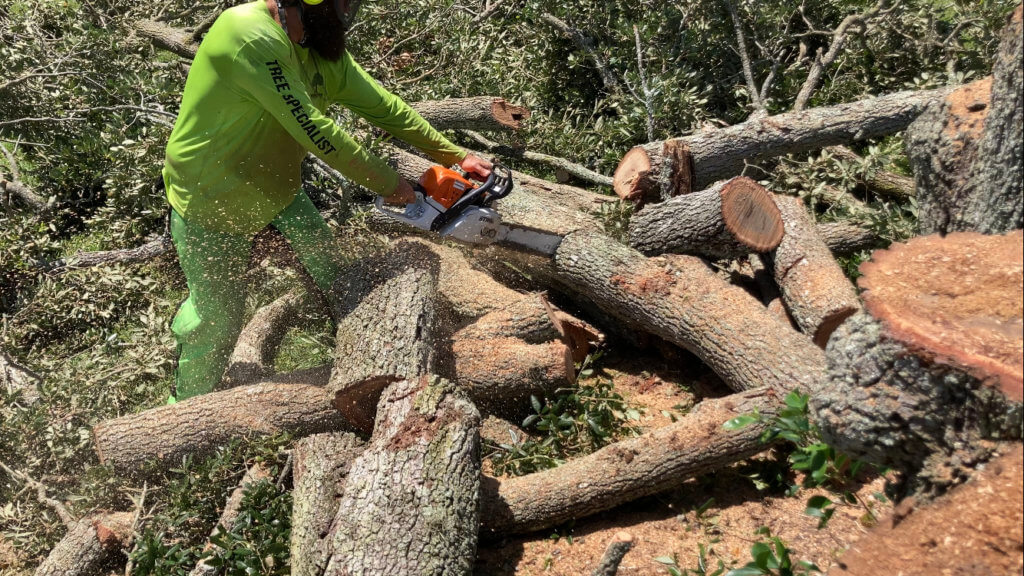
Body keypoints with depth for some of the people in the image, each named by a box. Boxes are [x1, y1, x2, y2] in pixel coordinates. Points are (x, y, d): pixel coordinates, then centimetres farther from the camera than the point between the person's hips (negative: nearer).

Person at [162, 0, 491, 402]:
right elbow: (312, 129, -33)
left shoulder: (325, 50, -7)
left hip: (276, 186, 7)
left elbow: (384, 107, 0)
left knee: (328, 272, 9)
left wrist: (456, 157, -1)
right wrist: (387, 182, -25)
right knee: (218, 315, 7)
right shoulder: (250, 34, -33)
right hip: (210, 200, -7)